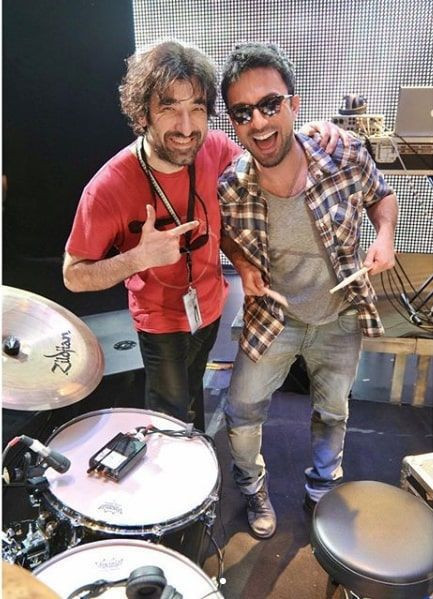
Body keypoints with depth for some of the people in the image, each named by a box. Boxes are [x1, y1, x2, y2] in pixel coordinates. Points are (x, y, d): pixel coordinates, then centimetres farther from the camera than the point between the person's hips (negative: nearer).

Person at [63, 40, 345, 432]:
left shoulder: (214, 148, -20)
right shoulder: (109, 188, -31)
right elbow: (74, 276, -22)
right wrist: (139, 257, -38)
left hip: (211, 306, 5)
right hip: (161, 322, -5)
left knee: (193, 388, 33)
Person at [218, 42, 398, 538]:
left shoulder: (346, 157, -24)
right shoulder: (230, 189, -23)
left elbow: (381, 195, -2)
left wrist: (385, 236, -20)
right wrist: (241, 263, -17)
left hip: (340, 319, 1)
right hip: (273, 319, -1)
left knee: (332, 411, 22)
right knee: (241, 412, 8)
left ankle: (322, 489, 54)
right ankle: (252, 488, 43)